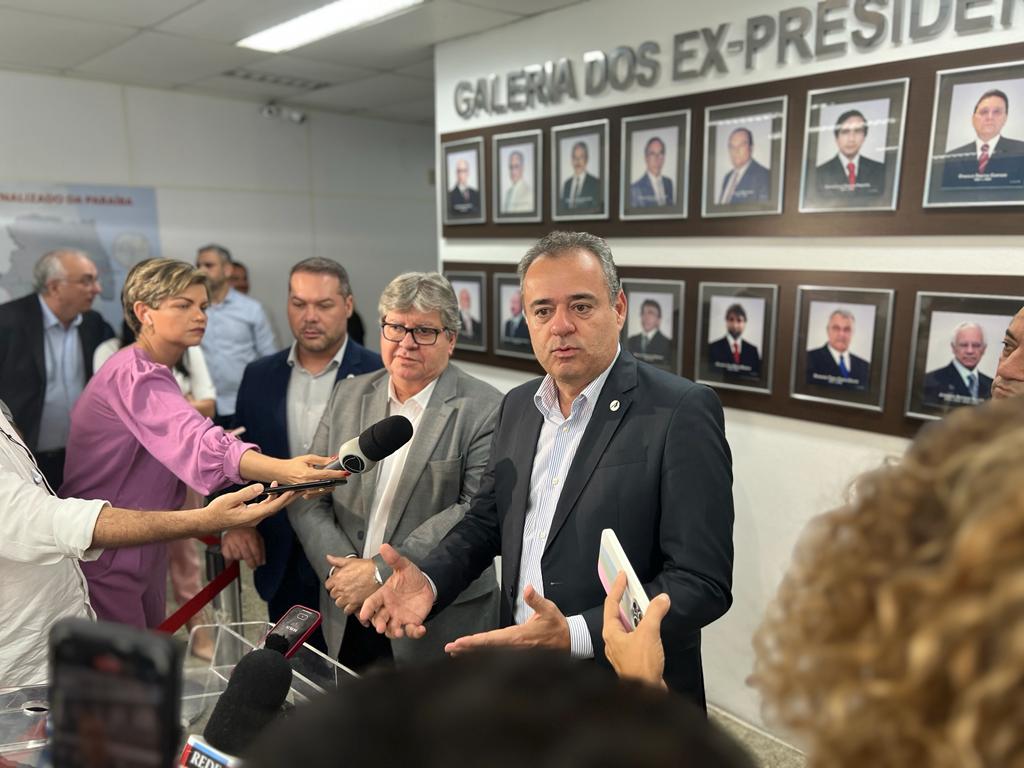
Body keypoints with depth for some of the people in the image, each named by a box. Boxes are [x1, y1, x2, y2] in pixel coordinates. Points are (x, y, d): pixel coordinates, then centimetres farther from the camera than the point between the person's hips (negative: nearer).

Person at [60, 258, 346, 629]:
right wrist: (283, 470, -55)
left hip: (141, 550, 9)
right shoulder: (134, 373, -24)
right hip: (105, 560, -9)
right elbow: (196, 441, -41)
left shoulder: (150, 372, 10)